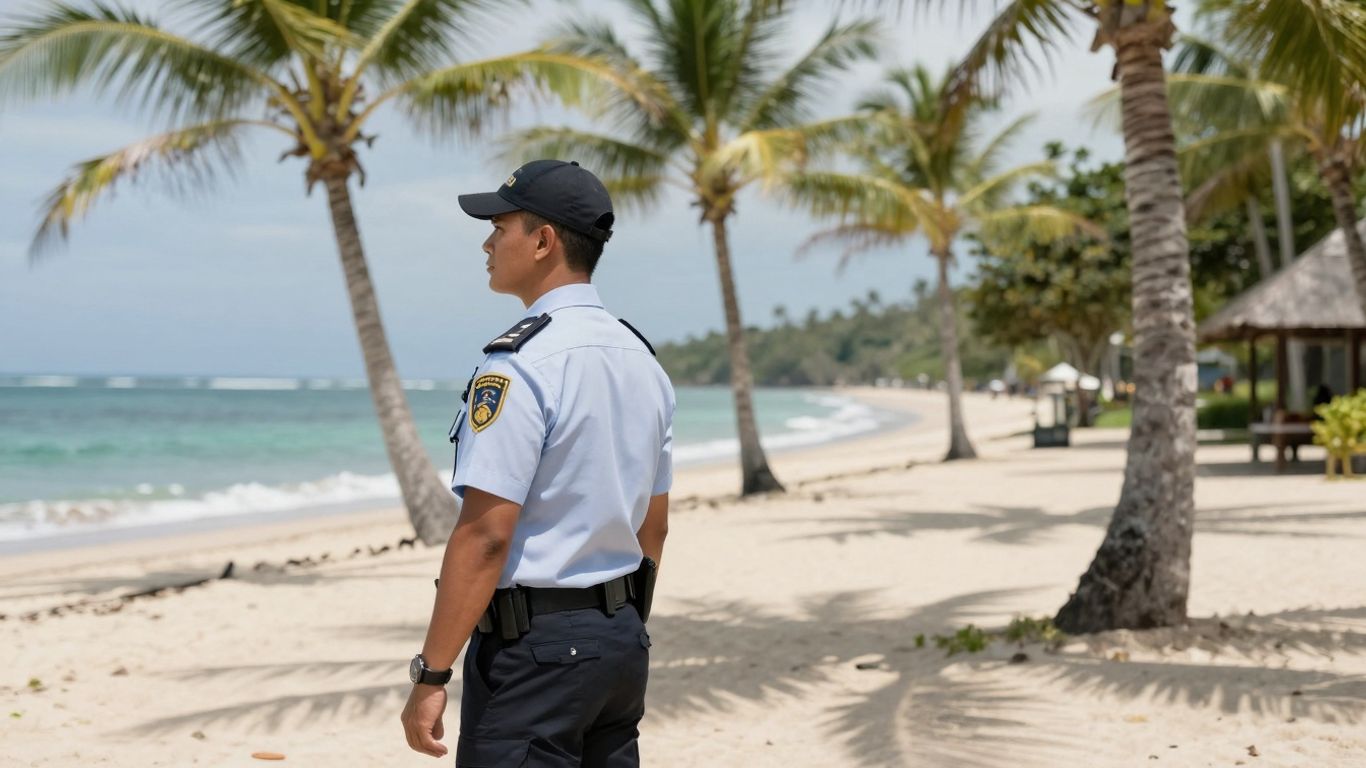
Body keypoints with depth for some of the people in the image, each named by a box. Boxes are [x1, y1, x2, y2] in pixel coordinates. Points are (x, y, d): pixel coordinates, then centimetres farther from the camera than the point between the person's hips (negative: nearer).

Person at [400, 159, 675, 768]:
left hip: (534, 646, -9)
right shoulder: (642, 359, 10)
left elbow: (484, 535, -20)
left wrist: (430, 675, -17)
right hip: (623, 637, 9)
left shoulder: (521, 364, -16)